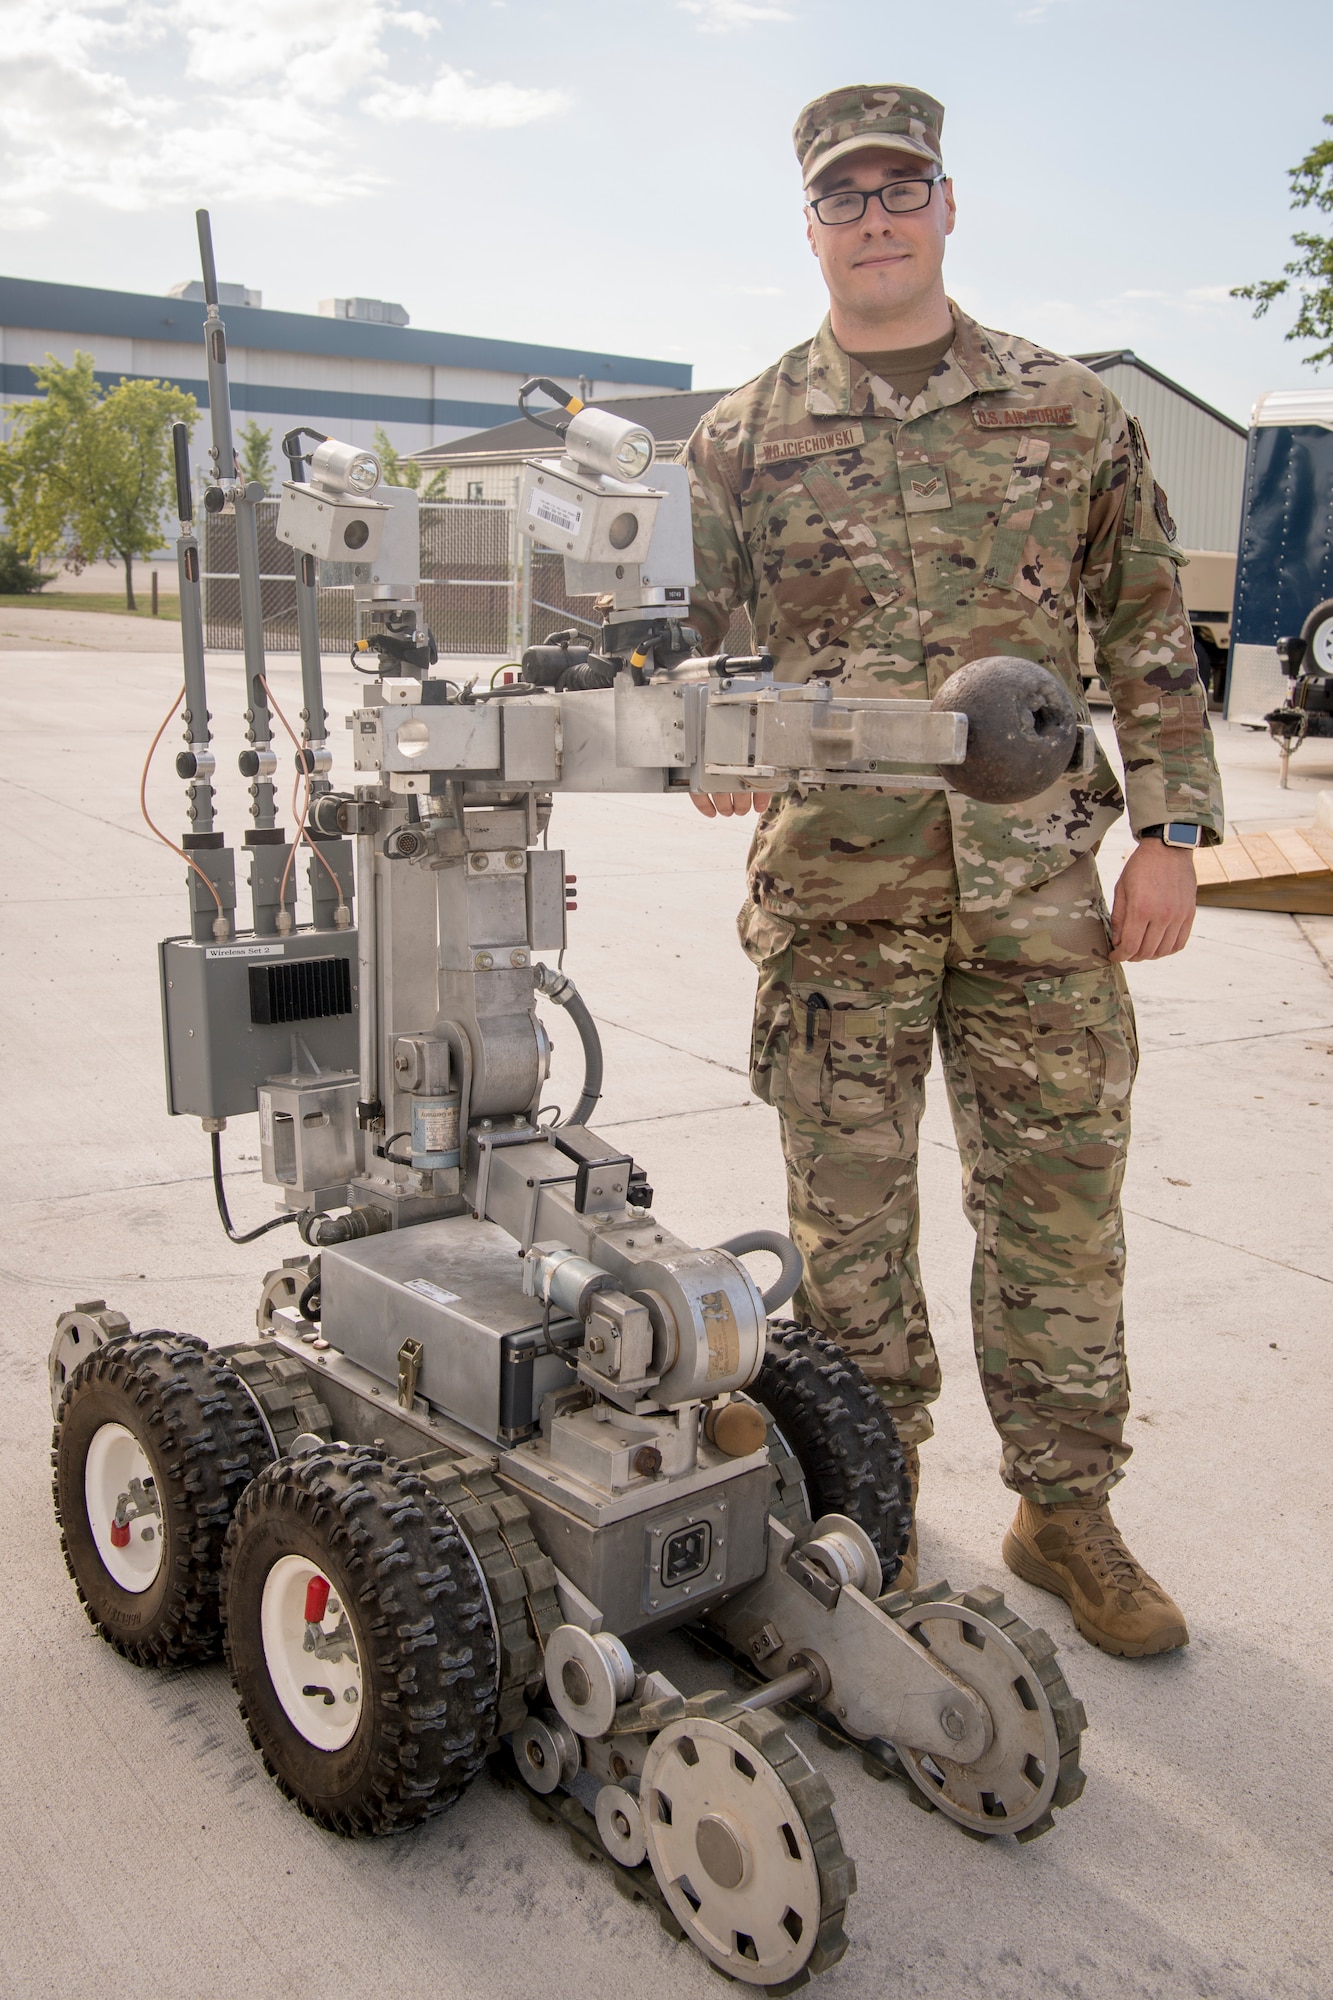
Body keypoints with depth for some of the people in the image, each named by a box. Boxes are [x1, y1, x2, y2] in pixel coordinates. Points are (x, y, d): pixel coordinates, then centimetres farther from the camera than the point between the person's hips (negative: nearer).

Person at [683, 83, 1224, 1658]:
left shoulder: (1068, 409, 9)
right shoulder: (744, 437, 8)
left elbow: (1149, 631, 9)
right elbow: (686, 631, 10)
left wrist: (1166, 828, 2)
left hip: (1036, 883, 1)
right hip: (831, 885, 0)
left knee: (1058, 1199, 6)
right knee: (848, 1209, 8)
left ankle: (1067, 1512, 24)